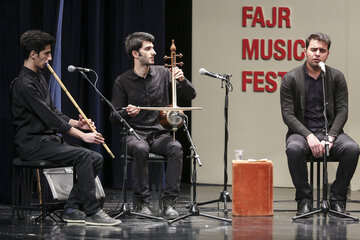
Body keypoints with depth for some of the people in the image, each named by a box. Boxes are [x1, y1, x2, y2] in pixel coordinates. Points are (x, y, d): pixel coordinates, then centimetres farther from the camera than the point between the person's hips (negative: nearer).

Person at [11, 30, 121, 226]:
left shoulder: (39, 78, 17)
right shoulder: (24, 84, -16)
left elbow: (52, 112, 21)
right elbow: (48, 118, -20)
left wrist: (76, 123, 2)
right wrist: (82, 135, -19)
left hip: (47, 139, 10)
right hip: (32, 143, -10)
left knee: (96, 159, -4)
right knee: (83, 156, -26)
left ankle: (72, 209, -3)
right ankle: (92, 213, -22)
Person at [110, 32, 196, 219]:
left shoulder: (162, 73, 7)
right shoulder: (122, 82, 1)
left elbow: (190, 95, 11)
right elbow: (114, 117, 4)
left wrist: (182, 81, -11)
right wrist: (126, 112, -19)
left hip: (159, 133, 2)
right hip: (134, 133, -2)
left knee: (175, 148, -32)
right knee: (140, 149, -38)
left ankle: (169, 202, -28)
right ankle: (141, 202, -23)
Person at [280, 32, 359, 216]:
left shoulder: (337, 77, 5)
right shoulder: (291, 78, 0)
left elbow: (342, 111, -1)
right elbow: (288, 114, -6)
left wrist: (330, 138, -17)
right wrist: (309, 136, -21)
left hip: (330, 131, 2)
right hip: (301, 131, -1)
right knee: (294, 149, -37)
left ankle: (337, 199, -14)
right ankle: (304, 199, -19)